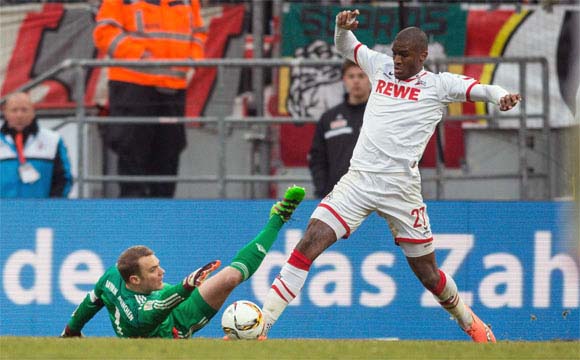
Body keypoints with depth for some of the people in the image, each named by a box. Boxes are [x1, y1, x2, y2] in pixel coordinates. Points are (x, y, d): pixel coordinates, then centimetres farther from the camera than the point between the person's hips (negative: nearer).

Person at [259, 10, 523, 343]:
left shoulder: (438, 85, 4)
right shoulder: (381, 67, 15)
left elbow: (480, 89, -7)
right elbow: (346, 47, 29)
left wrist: (501, 97, -29)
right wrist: (343, 27, 7)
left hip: (401, 188, -2)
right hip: (359, 179, 2)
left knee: (428, 274, 7)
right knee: (309, 244, -15)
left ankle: (469, 322, 36)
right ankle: (258, 328, -17)